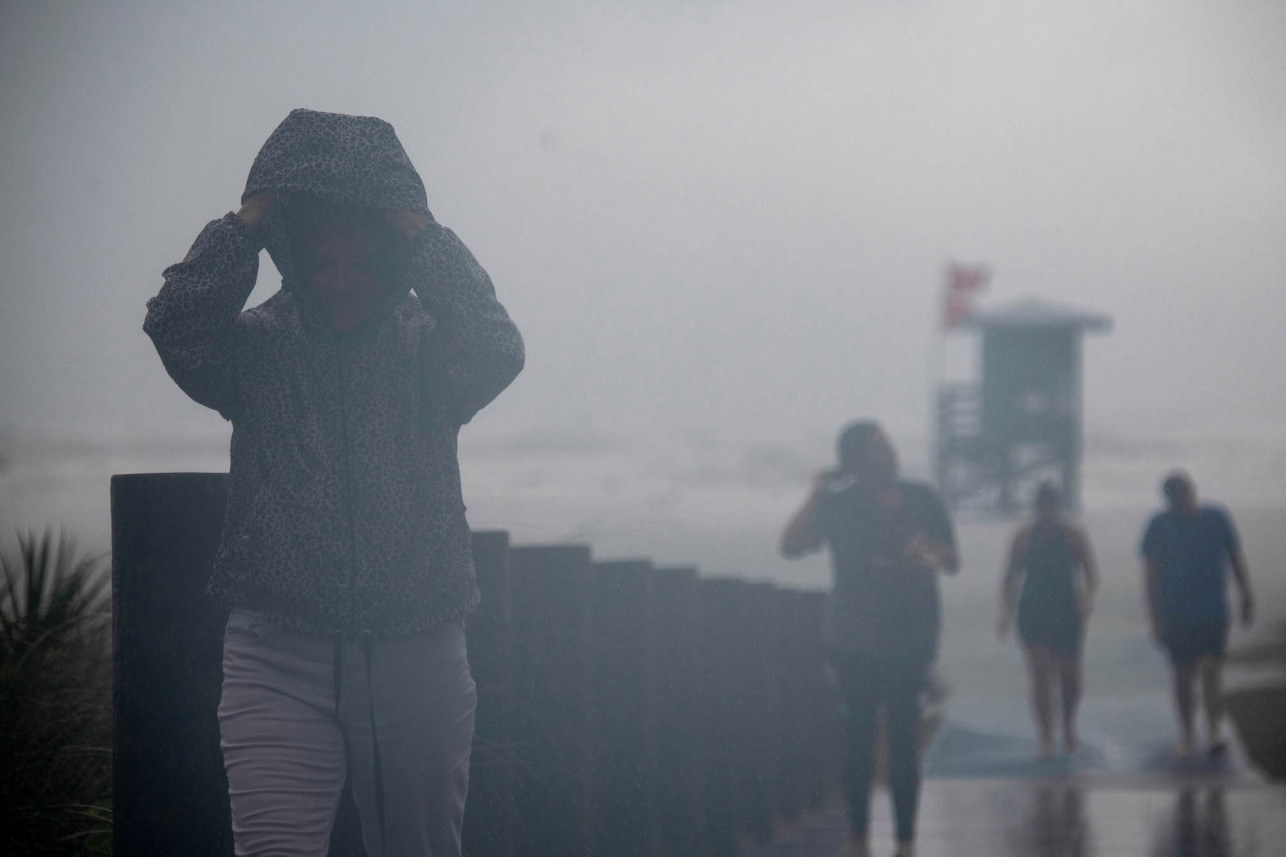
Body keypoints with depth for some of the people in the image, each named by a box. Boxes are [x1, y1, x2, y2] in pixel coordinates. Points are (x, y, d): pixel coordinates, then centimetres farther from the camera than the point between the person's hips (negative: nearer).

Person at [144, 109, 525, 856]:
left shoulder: (426, 352, 4)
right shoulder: (258, 348, 4)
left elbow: (496, 349, -16)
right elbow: (176, 322, -13)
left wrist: (418, 230, -12)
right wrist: (254, 217, -10)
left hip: (417, 662, 1)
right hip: (279, 661, -1)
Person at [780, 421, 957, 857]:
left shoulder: (921, 499, 6)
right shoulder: (838, 505, 1)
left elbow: (953, 562, 9)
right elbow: (790, 546, -10)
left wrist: (931, 552, -13)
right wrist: (816, 495, -15)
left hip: (911, 636, 0)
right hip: (854, 642, 0)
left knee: (904, 737, -4)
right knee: (858, 735, 1)